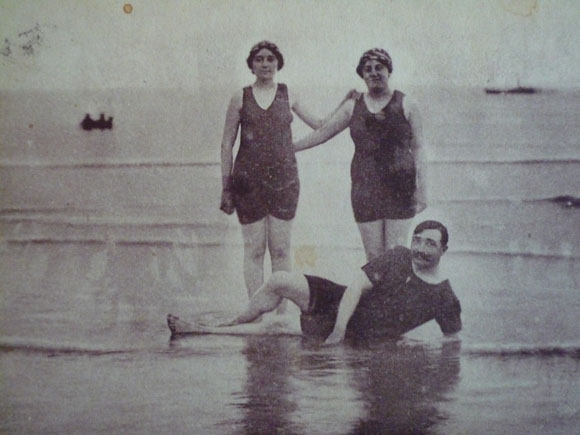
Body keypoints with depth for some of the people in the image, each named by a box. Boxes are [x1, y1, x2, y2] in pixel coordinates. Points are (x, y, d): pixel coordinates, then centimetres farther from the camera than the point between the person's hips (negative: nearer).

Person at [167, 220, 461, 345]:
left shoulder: (445, 298, -11)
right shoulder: (398, 257, -5)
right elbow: (357, 284, -10)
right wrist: (339, 328, -23)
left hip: (359, 337, -3)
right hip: (339, 304, 3)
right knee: (278, 281, -14)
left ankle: (201, 329, 4)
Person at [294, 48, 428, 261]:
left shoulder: (405, 105, 4)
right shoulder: (353, 107, 11)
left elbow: (418, 147, 3)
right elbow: (323, 132, 16)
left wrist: (421, 188, -3)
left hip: (399, 187, -2)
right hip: (365, 187, 2)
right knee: (373, 255, 1)